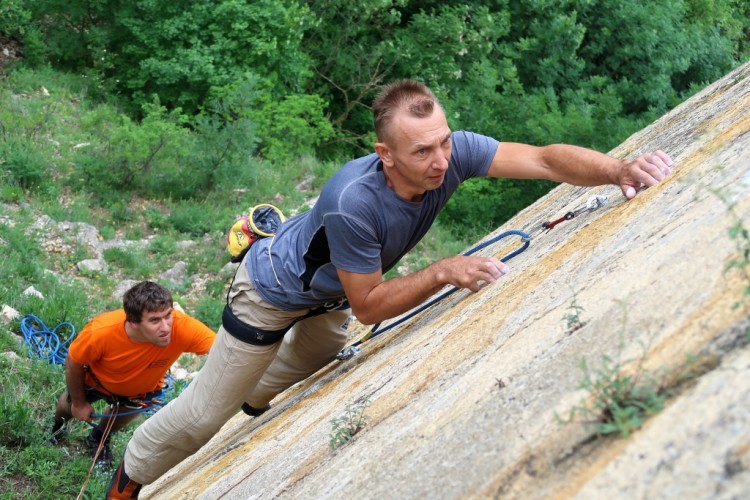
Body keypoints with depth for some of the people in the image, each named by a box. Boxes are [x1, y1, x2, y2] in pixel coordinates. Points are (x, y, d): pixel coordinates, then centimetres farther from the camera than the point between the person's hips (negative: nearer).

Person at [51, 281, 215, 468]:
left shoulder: (182, 327, -47)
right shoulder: (101, 332, -44)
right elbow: (73, 363, -23)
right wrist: (79, 403, -6)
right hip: (98, 379, 0)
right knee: (70, 406, 28)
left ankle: (99, 438, 61)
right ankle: (59, 423, 65)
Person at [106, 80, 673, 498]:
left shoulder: (451, 153, -32)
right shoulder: (352, 201, -45)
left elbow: (546, 159, -36)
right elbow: (368, 305, -34)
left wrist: (620, 170, -53)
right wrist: (444, 272, -42)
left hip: (327, 294, 7)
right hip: (273, 289, -6)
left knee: (315, 365, 37)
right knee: (207, 413, 5)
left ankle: (254, 397, 66)